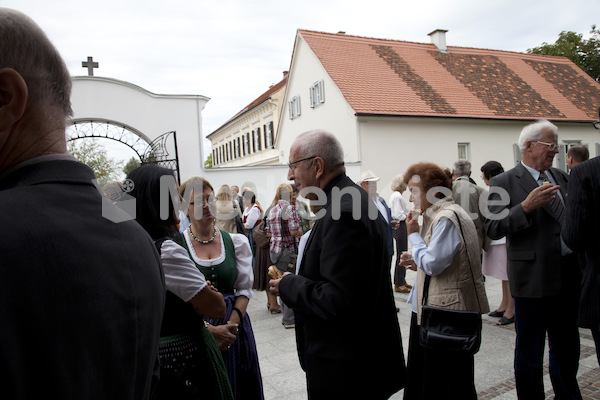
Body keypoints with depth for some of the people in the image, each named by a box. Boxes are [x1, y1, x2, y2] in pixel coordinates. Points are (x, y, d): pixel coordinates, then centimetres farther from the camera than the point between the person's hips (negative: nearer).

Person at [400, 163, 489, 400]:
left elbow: (433, 264, -23)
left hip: (447, 312, -10)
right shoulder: (438, 215, 13)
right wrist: (418, 263, 7)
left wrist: (413, 234, -11)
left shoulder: (447, 217, -18)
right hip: (433, 309, 10)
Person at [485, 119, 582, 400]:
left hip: (569, 274, 7)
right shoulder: (504, 182, -8)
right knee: (529, 353, 7)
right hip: (533, 277, -6)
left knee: (567, 348, 22)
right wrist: (526, 206, -25)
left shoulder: (560, 177, 13)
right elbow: (493, 229, -16)